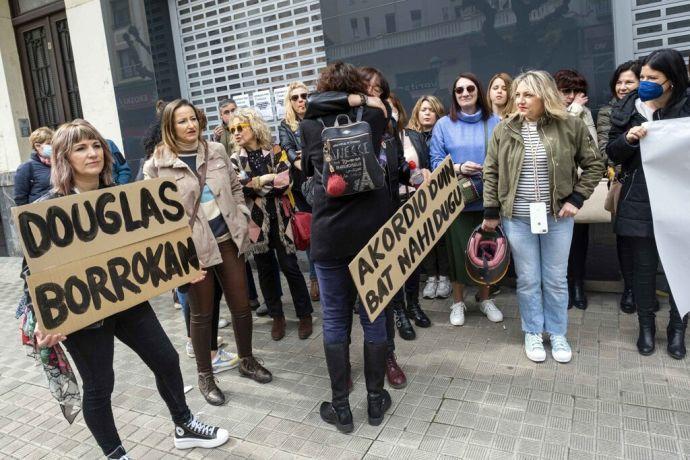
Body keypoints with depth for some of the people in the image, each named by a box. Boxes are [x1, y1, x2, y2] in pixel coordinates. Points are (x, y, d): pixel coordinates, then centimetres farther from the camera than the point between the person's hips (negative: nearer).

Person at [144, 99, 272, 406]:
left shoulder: (216, 151, 6)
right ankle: (205, 375, 28)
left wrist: (242, 219, 6)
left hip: (228, 240, 4)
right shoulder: (158, 165, -8)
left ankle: (247, 360, 34)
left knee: (241, 305, 11)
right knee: (202, 313, 9)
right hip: (194, 248, -4)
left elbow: (235, 188, 15)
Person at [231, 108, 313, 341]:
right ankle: (277, 316, 25)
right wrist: (268, 179, -18)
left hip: (280, 218, -2)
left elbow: (284, 183, -15)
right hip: (255, 220, 2)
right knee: (265, 270, 9)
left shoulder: (276, 152, -1)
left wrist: (253, 183, -14)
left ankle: (305, 315, 16)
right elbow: (236, 187, -11)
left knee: (289, 267, 1)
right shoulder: (235, 160, 5)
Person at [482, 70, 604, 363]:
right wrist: (491, 212, 0)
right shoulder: (504, 130, 0)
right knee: (528, 280, 8)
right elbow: (491, 173, 3)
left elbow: (594, 164, 4)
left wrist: (576, 198, -5)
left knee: (556, 279, 11)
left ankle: (557, 333, 29)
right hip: (517, 218, 0)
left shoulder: (570, 126, -3)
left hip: (557, 216, 0)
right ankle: (532, 333, 26)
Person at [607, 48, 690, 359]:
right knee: (643, 266, 9)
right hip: (639, 203, 1)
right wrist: (628, 138, -16)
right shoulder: (627, 109, 2)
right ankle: (646, 326, 25)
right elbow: (612, 154, 3)